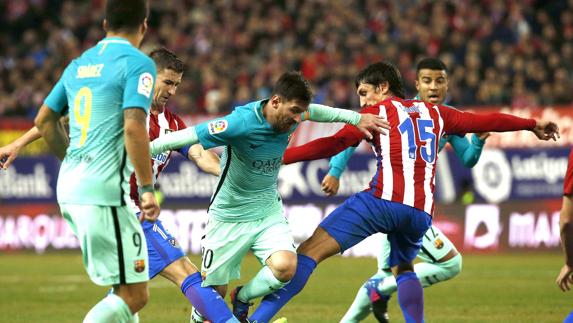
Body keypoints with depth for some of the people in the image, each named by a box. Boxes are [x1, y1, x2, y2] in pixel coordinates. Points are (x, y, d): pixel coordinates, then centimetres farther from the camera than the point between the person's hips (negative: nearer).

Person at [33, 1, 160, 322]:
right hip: (104, 191, -8)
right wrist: (148, 189, -16)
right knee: (134, 295, -7)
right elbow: (134, 127, -19)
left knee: (125, 288, 21)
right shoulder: (138, 63, -7)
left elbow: (44, 121, 22)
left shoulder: (78, 64, 16)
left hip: (69, 190, 8)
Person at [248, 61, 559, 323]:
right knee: (402, 269, 33)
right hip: (422, 211, 5)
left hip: (383, 199, -5)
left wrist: (279, 157, -1)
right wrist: (532, 125, 47)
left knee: (310, 251, -10)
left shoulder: (378, 112, 11)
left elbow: (333, 144, 0)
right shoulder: (435, 113, 25)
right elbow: (486, 121, 33)